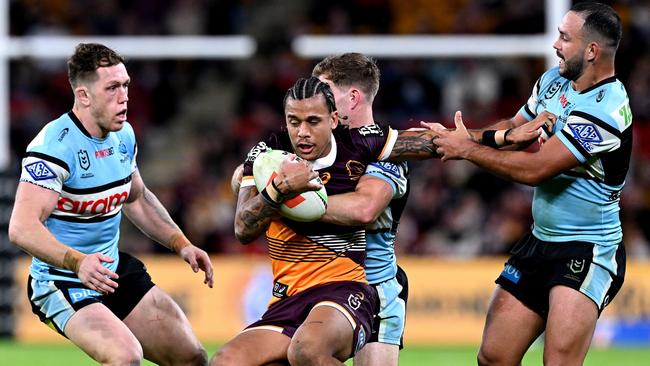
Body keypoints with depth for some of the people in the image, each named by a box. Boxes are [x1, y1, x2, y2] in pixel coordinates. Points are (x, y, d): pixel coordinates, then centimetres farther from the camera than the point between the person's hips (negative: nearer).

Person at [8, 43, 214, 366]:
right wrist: (77, 262, -44)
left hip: (115, 272, 9)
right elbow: (22, 227, -31)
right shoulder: (55, 145, -23)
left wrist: (181, 244, 12)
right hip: (63, 284, -9)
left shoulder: (123, 135, 5)